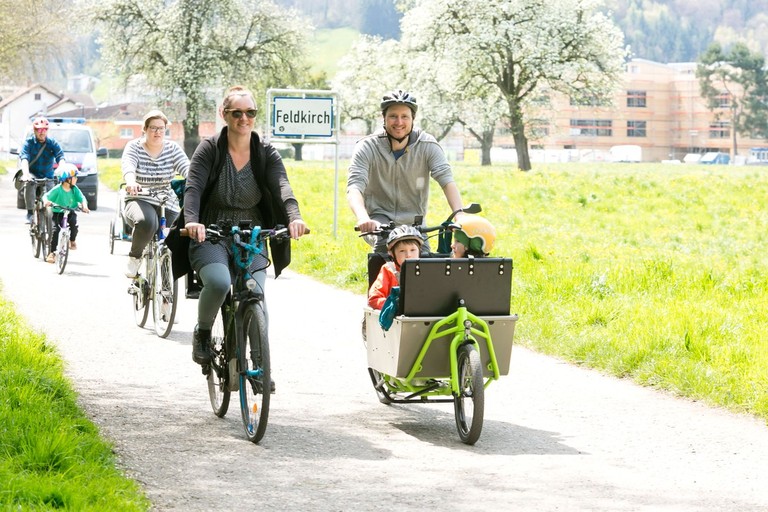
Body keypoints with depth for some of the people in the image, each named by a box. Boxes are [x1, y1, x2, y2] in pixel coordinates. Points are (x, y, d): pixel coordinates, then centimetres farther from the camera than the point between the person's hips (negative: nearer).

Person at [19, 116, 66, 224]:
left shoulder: (52, 143, -2)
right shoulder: (29, 142, -8)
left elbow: (61, 157, -15)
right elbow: (24, 158, -22)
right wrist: (26, 174, -41)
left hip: (47, 177, 2)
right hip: (32, 174, -2)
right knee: (29, 183, -35)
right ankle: (30, 213, -29)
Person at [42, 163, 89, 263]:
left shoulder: (74, 189, -5)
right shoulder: (57, 189, -16)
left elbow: (82, 198, -8)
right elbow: (46, 196, -17)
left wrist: (84, 206, -29)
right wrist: (46, 201, -40)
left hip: (70, 212, 2)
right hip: (58, 212, -2)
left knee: (74, 223, -28)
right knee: (56, 229, -21)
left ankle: (72, 241, 1)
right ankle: (52, 253, -11)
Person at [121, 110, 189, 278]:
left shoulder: (173, 148, 6)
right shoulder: (134, 147, 0)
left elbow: (186, 167, -11)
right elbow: (128, 165, -21)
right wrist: (131, 182, -45)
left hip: (167, 205, 3)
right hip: (139, 201, -3)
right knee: (146, 221, -37)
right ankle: (134, 257, -11)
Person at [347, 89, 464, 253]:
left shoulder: (428, 146, -10)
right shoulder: (367, 148, -13)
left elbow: (447, 181, -21)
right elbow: (354, 189, -25)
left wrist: (460, 216, -40)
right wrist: (363, 219, -47)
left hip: (414, 221, 2)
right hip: (380, 219, -2)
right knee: (385, 242, -33)